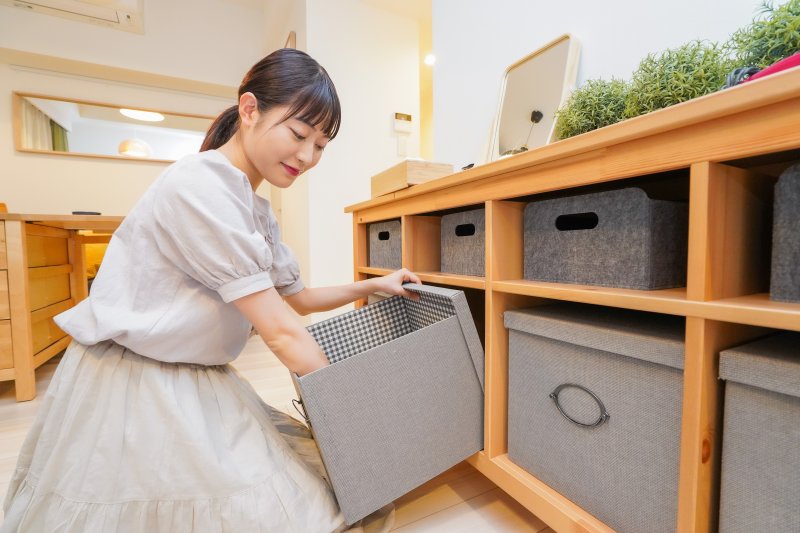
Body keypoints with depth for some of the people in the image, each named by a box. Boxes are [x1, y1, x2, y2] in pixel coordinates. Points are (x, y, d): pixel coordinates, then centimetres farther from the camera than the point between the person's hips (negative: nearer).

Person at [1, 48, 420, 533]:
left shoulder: (256, 209, 3)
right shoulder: (202, 185, -25)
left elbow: (297, 297, 11)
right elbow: (280, 329, -26)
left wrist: (371, 286, 4)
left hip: (200, 382, 8)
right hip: (130, 380, -7)